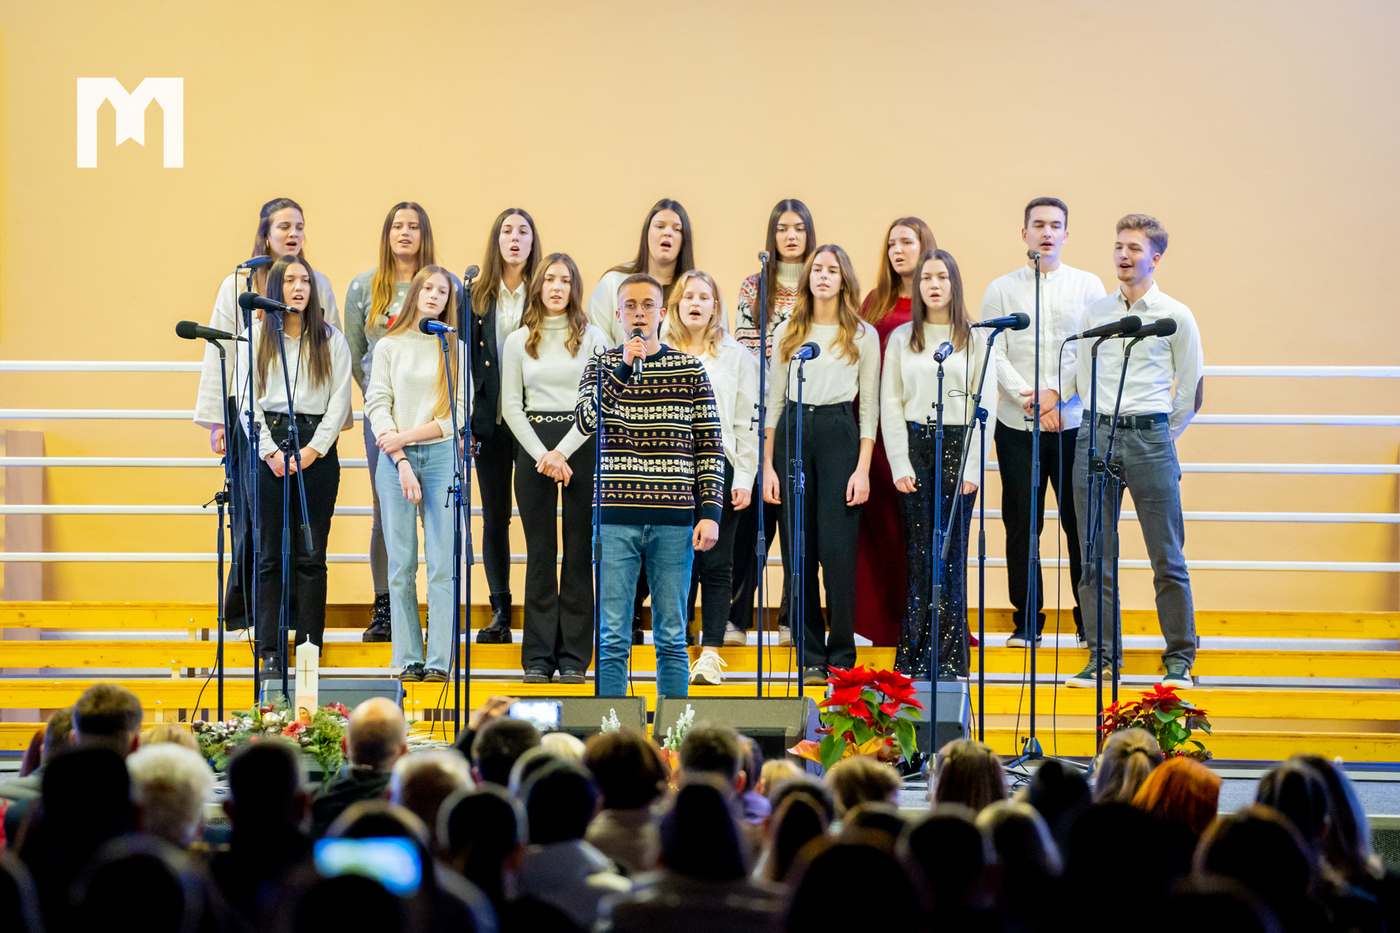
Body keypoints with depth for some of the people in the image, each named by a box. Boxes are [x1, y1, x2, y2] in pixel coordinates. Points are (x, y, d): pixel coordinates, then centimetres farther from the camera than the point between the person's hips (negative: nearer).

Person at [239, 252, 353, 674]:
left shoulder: (331, 340, 8)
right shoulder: (257, 336, 8)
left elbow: (339, 401, 5)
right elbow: (247, 400, 4)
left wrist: (313, 449, -6)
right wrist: (270, 451, -7)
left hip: (317, 447, 0)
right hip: (269, 443, 0)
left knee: (311, 554, 0)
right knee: (270, 553, -1)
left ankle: (310, 650, 5)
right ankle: (270, 652, 2)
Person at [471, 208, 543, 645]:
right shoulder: (477, 297, 7)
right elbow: (466, 359, 7)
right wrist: (464, 420, 0)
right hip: (491, 421, 3)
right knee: (494, 516, 7)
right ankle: (500, 612, 14)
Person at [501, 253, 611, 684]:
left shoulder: (593, 339, 4)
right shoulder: (518, 341, 9)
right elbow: (511, 407, 5)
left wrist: (562, 452, -11)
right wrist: (542, 455, -7)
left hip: (582, 443, -1)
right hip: (533, 446, 1)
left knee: (579, 554, 0)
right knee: (539, 554, 1)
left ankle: (574, 657, 5)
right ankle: (538, 657, 5)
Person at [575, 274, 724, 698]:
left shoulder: (690, 369, 8)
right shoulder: (601, 367, 7)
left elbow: (711, 447, 6)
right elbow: (587, 420, -11)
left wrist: (710, 513, -2)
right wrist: (625, 369, -19)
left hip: (673, 520, 1)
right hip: (616, 518, -1)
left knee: (672, 638, 5)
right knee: (613, 638, 0)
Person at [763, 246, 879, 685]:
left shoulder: (862, 335, 6)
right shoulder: (787, 332, 11)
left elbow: (869, 405, 4)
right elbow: (773, 400, 10)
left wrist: (863, 469, -6)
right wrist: (768, 465, 2)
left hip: (839, 434, -2)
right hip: (791, 434, 2)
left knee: (837, 550, -8)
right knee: (797, 550, 1)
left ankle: (842, 656, 2)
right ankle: (810, 658, 8)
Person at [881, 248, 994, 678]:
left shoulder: (976, 339, 5)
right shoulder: (901, 339, 9)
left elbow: (985, 405, 1)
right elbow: (890, 404, 6)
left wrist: (972, 466, -8)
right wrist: (901, 464, -4)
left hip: (957, 444, -1)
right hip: (913, 442, 1)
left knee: (951, 553, -3)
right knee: (918, 552, -1)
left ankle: (949, 660, 2)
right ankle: (913, 656, 2)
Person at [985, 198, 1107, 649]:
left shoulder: (1088, 286, 7)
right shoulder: (1002, 290, 7)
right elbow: (993, 353, 0)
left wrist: (1057, 396, -11)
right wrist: (1030, 398, -13)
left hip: (1075, 422, 0)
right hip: (1017, 425, 0)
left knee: (1081, 524, 1)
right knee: (1021, 525, 2)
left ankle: (1090, 621, 11)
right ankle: (1026, 620, 12)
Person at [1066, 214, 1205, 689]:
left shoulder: (1175, 316, 2)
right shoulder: (1094, 312, 12)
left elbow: (1191, 392, 8)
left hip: (1151, 438, -3)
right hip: (1096, 436, 3)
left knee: (1167, 557, -2)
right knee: (1096, 557, 2)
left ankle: (1179, 660, 6)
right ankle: (1101, 657, 10)